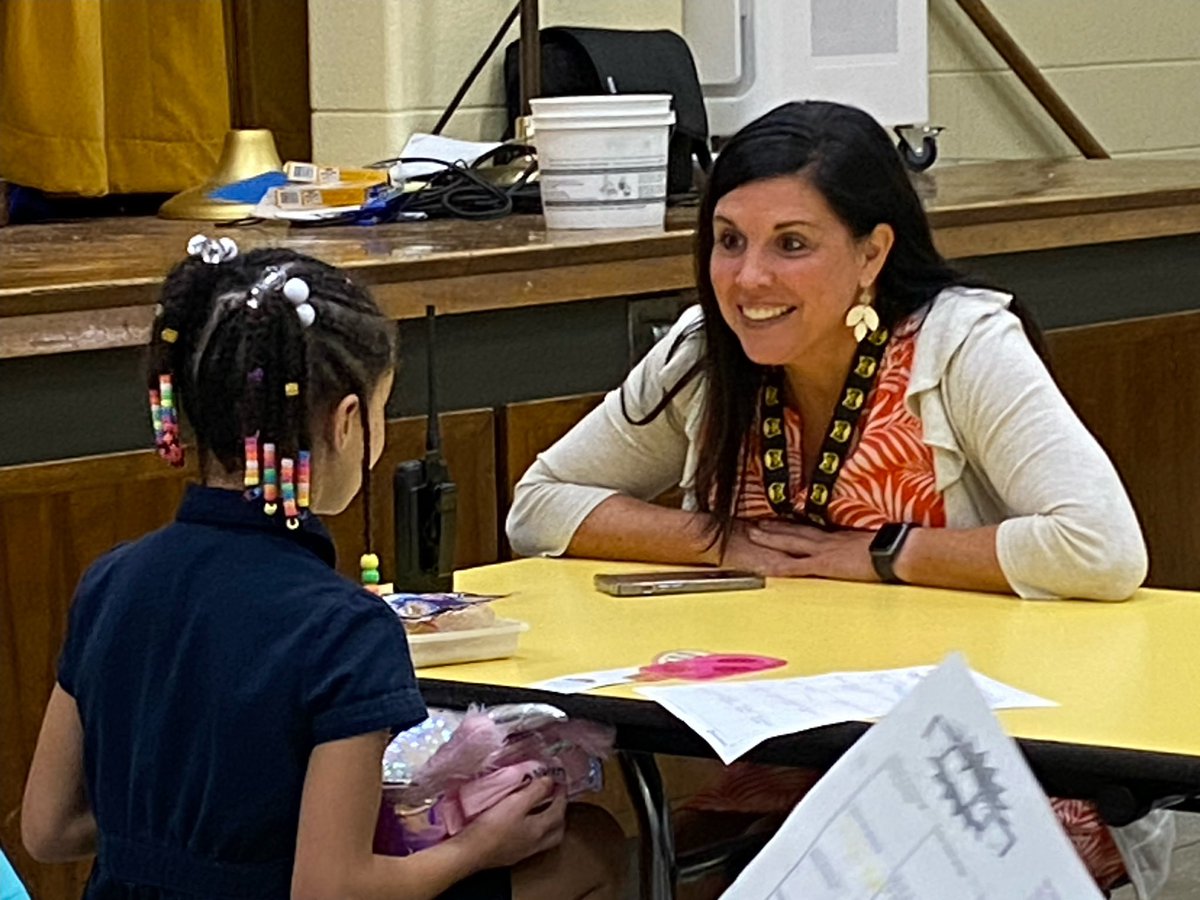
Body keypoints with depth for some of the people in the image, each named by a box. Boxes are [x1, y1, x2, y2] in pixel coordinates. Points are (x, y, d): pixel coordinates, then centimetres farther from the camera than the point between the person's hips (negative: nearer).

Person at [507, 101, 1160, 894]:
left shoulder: (964, 345, -14)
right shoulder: (702, 359, 0)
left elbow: (1105, 548, -26)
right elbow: (538, 506, 8)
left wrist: (876, 554, -17)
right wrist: (721, 542, -7)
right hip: (783, 771, 4)